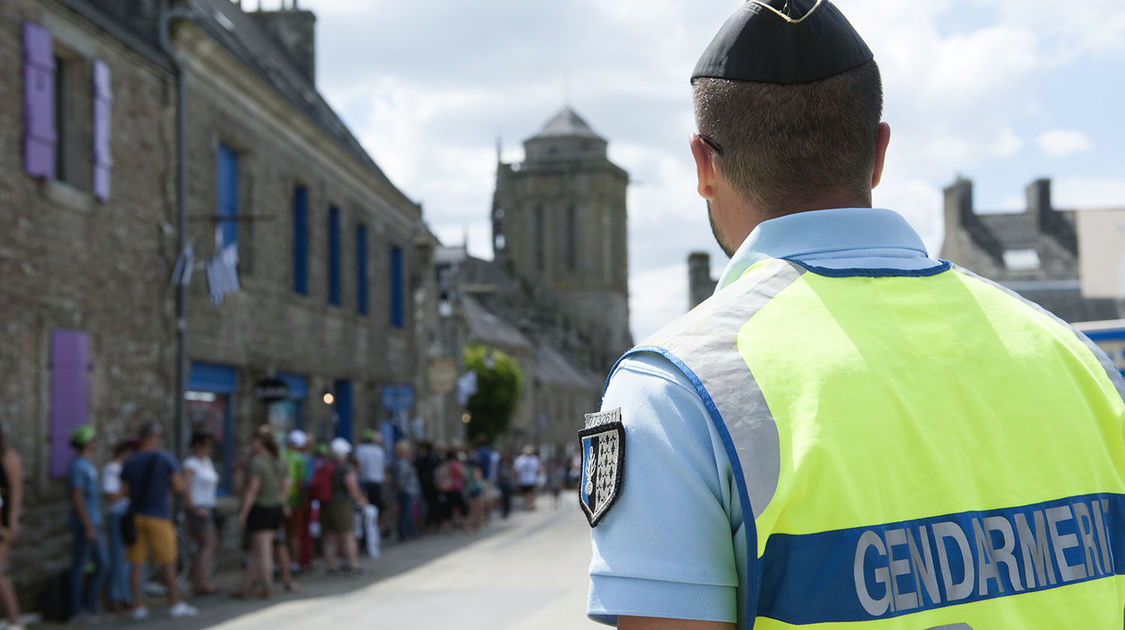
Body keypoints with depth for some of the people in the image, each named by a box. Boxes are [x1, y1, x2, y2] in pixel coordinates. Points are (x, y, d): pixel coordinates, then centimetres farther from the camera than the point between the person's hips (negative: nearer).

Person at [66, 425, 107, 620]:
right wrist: (88, 527, -22)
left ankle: (90, 604, 18)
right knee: (80, 566, -1)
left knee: (102, 563, 11)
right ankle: (78, 608, 7)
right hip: (84, 524, -9)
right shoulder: (77, 467, -16)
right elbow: (76, 498, -21)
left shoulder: (87, 465, 14)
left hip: (93, 523, 9)